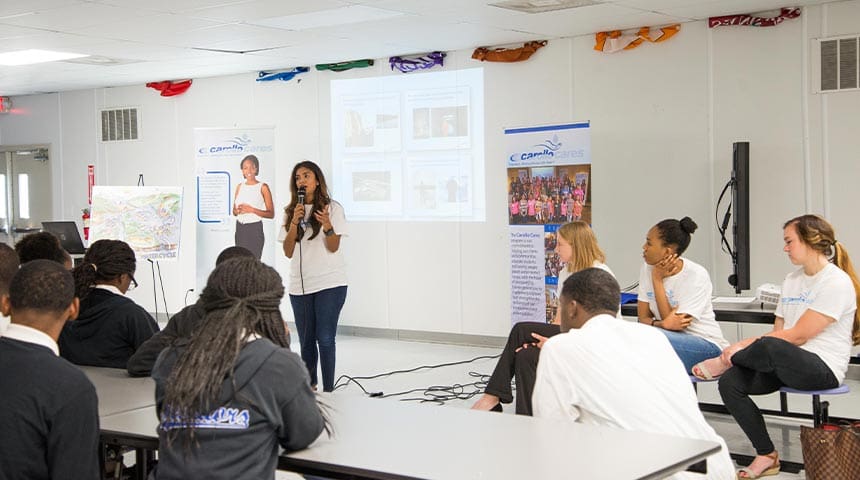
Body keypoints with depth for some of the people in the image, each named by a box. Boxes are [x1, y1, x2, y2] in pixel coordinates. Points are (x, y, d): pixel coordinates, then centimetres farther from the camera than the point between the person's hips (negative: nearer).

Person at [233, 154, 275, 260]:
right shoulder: (239, 187, 11)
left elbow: (271, 214, -6)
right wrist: (238, 211, -5)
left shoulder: (262, 187, -3)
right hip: (240, 228, 5)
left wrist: (252, 210, -16)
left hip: (254, 229, -5)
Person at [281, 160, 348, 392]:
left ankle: (328, 391, -4)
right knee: (306, 341, 10)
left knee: (325, 339, -9)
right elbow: (288, 252, 3)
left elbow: (333, 247, -5)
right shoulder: (291, 212, 10)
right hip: (299, 285, 4)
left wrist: (327, 226, -24)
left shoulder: (332, 208, 0)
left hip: (329, 283, -4)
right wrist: (294, 222, -9)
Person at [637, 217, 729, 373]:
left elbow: (675, 322, -20)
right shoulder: (647, 269, 1)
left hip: (706, 344, -5)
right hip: (672, 338, 5)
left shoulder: (696, 276, -17)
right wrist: (661, 323, -26)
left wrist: (658, 280, -18)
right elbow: (643, 317, -2)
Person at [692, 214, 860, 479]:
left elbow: (797, 336, -15)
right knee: (730, 382, -18)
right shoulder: (792, 280, 17)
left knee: (772, 348, -38)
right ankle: (766, 457, -6)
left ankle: (723, 362, -4)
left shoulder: (837, 282, -10)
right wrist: (743, 346, -5)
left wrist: (743, 347, -13)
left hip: (823, 368, -8)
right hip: (786, 365, 8)